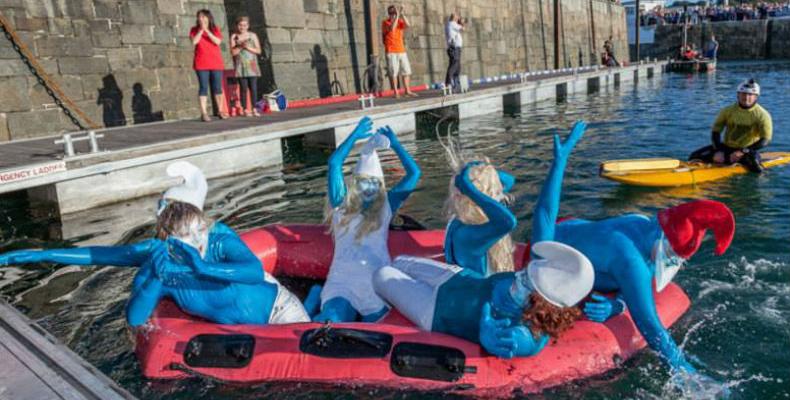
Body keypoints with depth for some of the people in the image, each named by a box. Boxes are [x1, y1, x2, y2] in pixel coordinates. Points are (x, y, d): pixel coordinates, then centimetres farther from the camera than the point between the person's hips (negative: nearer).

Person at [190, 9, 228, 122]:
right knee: (203, 87, -4)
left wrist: (207, 30, -13)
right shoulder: (194, 30, 6)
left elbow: (218, 41, -9)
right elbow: (194, 42, -10)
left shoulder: (215, 29, 8)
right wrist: (201, 30, -11)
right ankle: (204, 113, -6)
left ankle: (221, 111, 12)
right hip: (201, 63, -1)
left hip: (216, 63, 1)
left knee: (217, 87, 4)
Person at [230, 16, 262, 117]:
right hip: (240, 66, -1)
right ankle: (245, 110, 1)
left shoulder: (253, 35, 8)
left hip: (252, 66, 1)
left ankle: (254, 109, 2)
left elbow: (258, 51, 3)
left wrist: (248, 47, -10)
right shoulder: (234, 37, 5)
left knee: (253, 88, -3)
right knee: (244, 88, -3)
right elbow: (233, 52, -2)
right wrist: (240, 46, -15)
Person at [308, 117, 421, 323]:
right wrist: (355, 136, 2)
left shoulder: (386, 205, 14)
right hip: (343, 280, -3)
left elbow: (414, 174, 12)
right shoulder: (342, 204, 11)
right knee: (332, 322, -27)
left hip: (377, 281, 3)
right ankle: (318, 297, -2)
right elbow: (334, 164, 0)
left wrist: (395, 144, 11)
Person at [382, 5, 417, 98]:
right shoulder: (385, 22, -1)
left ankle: (408, 91, 11)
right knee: (394, 73, -7)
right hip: (391, 52, -5)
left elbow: (408, 25, -7)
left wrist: (402, 14, -13)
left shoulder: (400, 21, 12)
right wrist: (397, 16, -20)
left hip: (401, 50, 5)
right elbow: (392, 28, -22)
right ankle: (396, 92, -6)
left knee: (406, 71, 5)